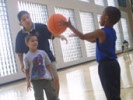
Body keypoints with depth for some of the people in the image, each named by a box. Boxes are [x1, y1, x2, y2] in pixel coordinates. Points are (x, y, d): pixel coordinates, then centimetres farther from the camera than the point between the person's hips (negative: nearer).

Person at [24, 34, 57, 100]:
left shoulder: (42, 53, 1)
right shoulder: (27, 57, -7)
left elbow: (48, 65, 7)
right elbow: (27, 70, -4)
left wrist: (51, 75, 5)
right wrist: (28, 81, -8)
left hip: (46, 78, 3)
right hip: (35, 80, -3)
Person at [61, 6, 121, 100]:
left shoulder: (101, 32, -15)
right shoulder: (112, 32, 12)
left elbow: (83, 37, -4)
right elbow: (93, 40, 24)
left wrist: (69, 25, 5)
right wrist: (78, 34, 28)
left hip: (105, 65, -9)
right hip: (114, 64, 9)